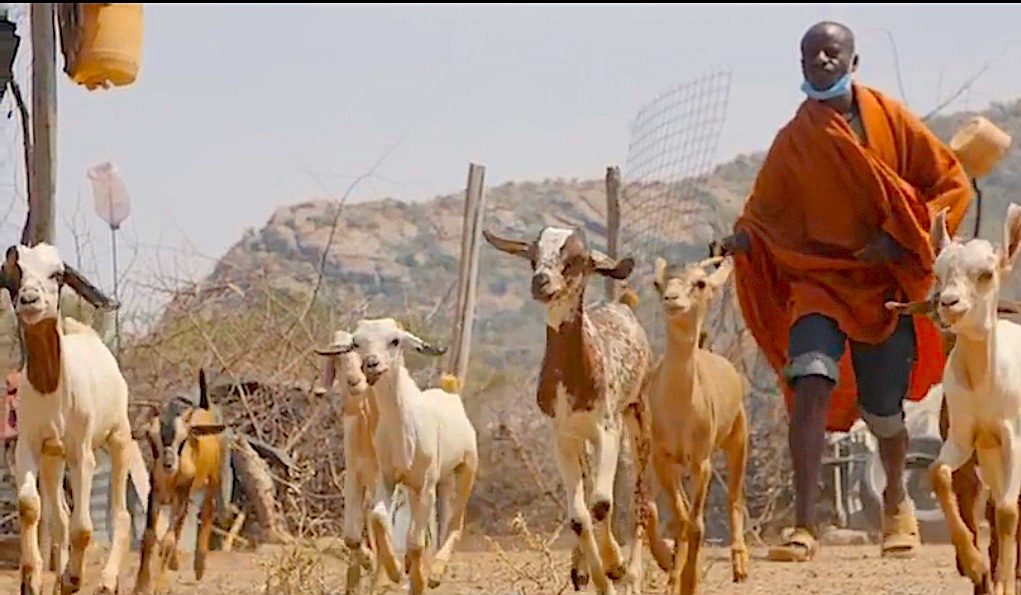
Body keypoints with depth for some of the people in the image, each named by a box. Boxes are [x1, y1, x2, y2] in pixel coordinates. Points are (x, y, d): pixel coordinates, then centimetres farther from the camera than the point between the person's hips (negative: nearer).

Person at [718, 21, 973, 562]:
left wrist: (900, 239, -11)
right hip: (818, 277, 0)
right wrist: (743, 240, -15)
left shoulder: (890, 121, -2)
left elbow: (952, 184, 0)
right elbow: (766, 211, 8)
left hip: (885, 284, 0)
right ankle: (804, 526, -28)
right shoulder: (793, 141, 3)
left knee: (883, 411, 4)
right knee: (810, 383, -24)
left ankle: (896, 499, 39)